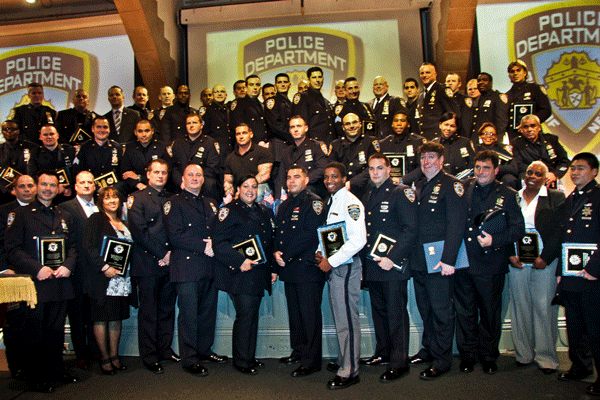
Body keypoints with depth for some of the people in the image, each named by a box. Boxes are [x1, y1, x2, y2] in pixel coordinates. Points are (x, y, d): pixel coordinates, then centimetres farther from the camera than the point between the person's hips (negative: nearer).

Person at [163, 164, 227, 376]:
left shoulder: (211, 203, 20)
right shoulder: (174, 203, 1)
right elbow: (174, 235, -11)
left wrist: (215, 244, -1)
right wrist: (202, 246, -14)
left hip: (209, 267, 6)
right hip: (187, 266, -6)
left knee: (208, 311, 12)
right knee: (189, 314, -3)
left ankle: (204, 350, 28)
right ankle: (189, 359, 8)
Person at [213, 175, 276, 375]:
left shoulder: (265, 211, 16)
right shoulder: (230, 210, -4)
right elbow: (218, 243, -12)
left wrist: (272, 268, 15)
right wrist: (240, 261, -19)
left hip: (259, 273, 6)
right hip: (239, 272, -6)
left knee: (253, 315, 11)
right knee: (245, 314, -6)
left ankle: (250, 356, 24)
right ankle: (241, 360, 9)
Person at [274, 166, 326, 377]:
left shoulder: (313, 202, -7)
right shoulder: (285, 205, 19)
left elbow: (310, 235, -17)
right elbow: (278, 232, 19)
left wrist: (286, 255, -15)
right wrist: (276, 252, -2)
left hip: (308, 267, -8)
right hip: (289, 268, 8)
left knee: (309, 314, -3)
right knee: (294, 312, 16)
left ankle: (311, 361, 4)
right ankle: (298, 351, 30)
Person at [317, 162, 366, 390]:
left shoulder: (350, 202, -14)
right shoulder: (332, 201, 15)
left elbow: (358, 240, -23)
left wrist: (331, 261, -19)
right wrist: (321, 252, 6)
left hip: (346, 266, -9)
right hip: (333, 266, 9)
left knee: (346, 319, -3)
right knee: (339, 317, 17)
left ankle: (349, 372, 8)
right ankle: (343, 361, 30)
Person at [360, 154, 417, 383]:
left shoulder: (401, 194, -5)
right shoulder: (366, 198, 17)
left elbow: (411, 230, -13)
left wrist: (392, 258, -19)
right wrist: (363, 263, 11)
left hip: (393, 266, -7)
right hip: (372, 267, 7)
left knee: (396, 314, -2)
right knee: (379, 311, 16)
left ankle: (399, 362, 7)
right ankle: (383, 353, 29)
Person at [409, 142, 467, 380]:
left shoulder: (451, 185, -6)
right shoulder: (418, 186, 15)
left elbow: (456, 224, -14)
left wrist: (448, 259, -20)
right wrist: (408, 253, 9)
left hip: (439, 259, -7)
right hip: (418, 259, 7)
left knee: (441, 310, 2)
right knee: (424, 308, 16)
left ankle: (442, 360, 13)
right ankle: (428, 349, 31)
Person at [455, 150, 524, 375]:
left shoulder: (507, 195, 1)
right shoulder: (463, 189, 7)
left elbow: (518, 228, -2)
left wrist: (495, 240, -16)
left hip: (491, 265, -2)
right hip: (462, 262, 2)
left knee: (490, 312, 10)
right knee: (464, 310, 10)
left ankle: (488, 356, 26)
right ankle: (468, 354, 25)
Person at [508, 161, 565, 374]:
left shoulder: (556, 198, 5)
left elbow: (559, 231, -2)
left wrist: (545, 258, -10)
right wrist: (510, 255, -3)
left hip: (544, 261, -2)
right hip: (516, 260, 2)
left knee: (544, 306, -3)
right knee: (520, 306, 5)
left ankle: (545, 357, 9)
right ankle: (523, 354, 17)